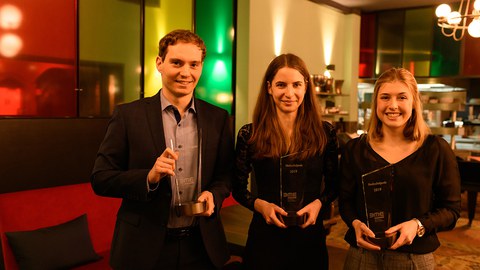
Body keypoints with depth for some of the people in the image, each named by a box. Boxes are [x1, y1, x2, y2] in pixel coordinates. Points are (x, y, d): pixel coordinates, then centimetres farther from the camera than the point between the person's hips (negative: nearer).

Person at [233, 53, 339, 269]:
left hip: (310, 237, 1)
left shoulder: (325, 132, -4)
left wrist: (318, 203, -13)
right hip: (265, 237, -1)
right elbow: (238, 187, 1)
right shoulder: (250, 134, -7)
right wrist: (260, 205, -16)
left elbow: (334, 184, 5)